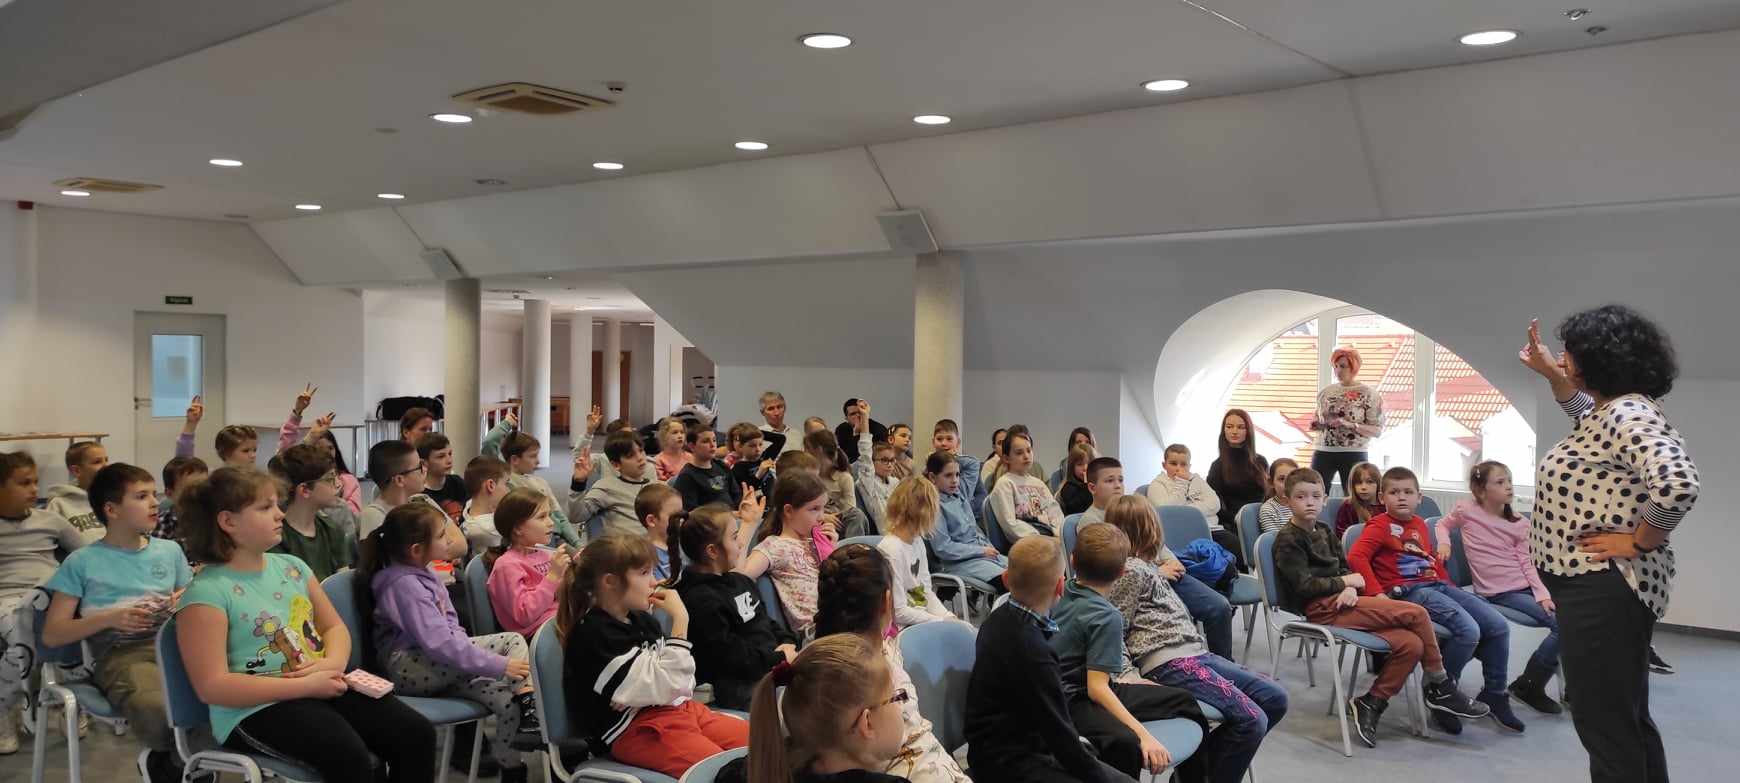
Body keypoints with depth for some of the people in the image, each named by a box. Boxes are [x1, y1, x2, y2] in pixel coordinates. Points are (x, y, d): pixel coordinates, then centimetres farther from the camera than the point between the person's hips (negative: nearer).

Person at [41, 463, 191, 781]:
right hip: (121, 653, -4)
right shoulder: (83, 562, 10)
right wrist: (109, 618, -9)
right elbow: (52, 635, 7)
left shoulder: (170, 550, 20)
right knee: (158, 711, -40)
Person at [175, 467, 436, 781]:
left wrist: (332, 664, -8)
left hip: (324, 686, 7)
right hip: (257, 709, -6)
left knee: (417, 734, -13)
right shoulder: (206, 592, -10)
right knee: (348, 756, -33)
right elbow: (212, 686, -16)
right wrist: (306, 685, -19)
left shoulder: (292, 565, 12)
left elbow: (335, 627, 17)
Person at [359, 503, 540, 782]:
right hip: (409, 669, -9)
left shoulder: (421, 573, 12)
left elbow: (450, 627, 19)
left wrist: (466, 645, -4)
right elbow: (439, 643, -29)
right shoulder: (404, 585, -20)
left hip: (439, 670, 9)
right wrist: (499, 665, -29)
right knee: (512, 642, -25)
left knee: (508, 701, -11)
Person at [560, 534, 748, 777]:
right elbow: (663, 686, -19)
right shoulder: (594, 635, -13)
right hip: (635, 731, -8)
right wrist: (680, 619, -16)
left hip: (678, 709, 9)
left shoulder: (640, 620, 12)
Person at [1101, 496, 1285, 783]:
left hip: (1195, 654, 10)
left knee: (1275, 699, 7)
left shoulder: (1142, 566, 20)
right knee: (1252, 719, -20)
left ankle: (1200, 757, 9)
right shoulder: (1131, 570, -8)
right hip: (1170, 663, -10)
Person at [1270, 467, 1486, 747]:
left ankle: (1370, 704, -5)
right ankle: (1440, 689, 0)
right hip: (1322, 608, -8)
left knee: (1410, 644, -14)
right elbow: (1305, 585, -12)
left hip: (1340, 601, 8)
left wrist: (1350, 589, -5)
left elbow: (1344, 568, 17)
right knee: (1416, 613, -14)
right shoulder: (1288, 540, -3)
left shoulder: (1324, 532, 22)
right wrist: (1345, 582, -3)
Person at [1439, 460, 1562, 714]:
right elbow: (1443, 525, 14)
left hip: (1525, 587, 5)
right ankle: (1528, 685, -4)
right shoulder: (1466, 510, -3)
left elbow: (1526, 563, 4)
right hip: (1499, 593, -5)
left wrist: (1542, 594, -8)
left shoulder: (1519, 524, 7)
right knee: (1559, 624, -19)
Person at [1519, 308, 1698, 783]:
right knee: (1627, 719, 20)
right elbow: (1585, 413, 39)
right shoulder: (1610, 410, 12)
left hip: (1602, 591, -11)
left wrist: (1638, 542, -23)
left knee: (1604, 722, -4)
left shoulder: (1629, 415, -19)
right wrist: (1550, 373, 30)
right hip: (1601, 588, 11)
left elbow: (1678, 483, -36)